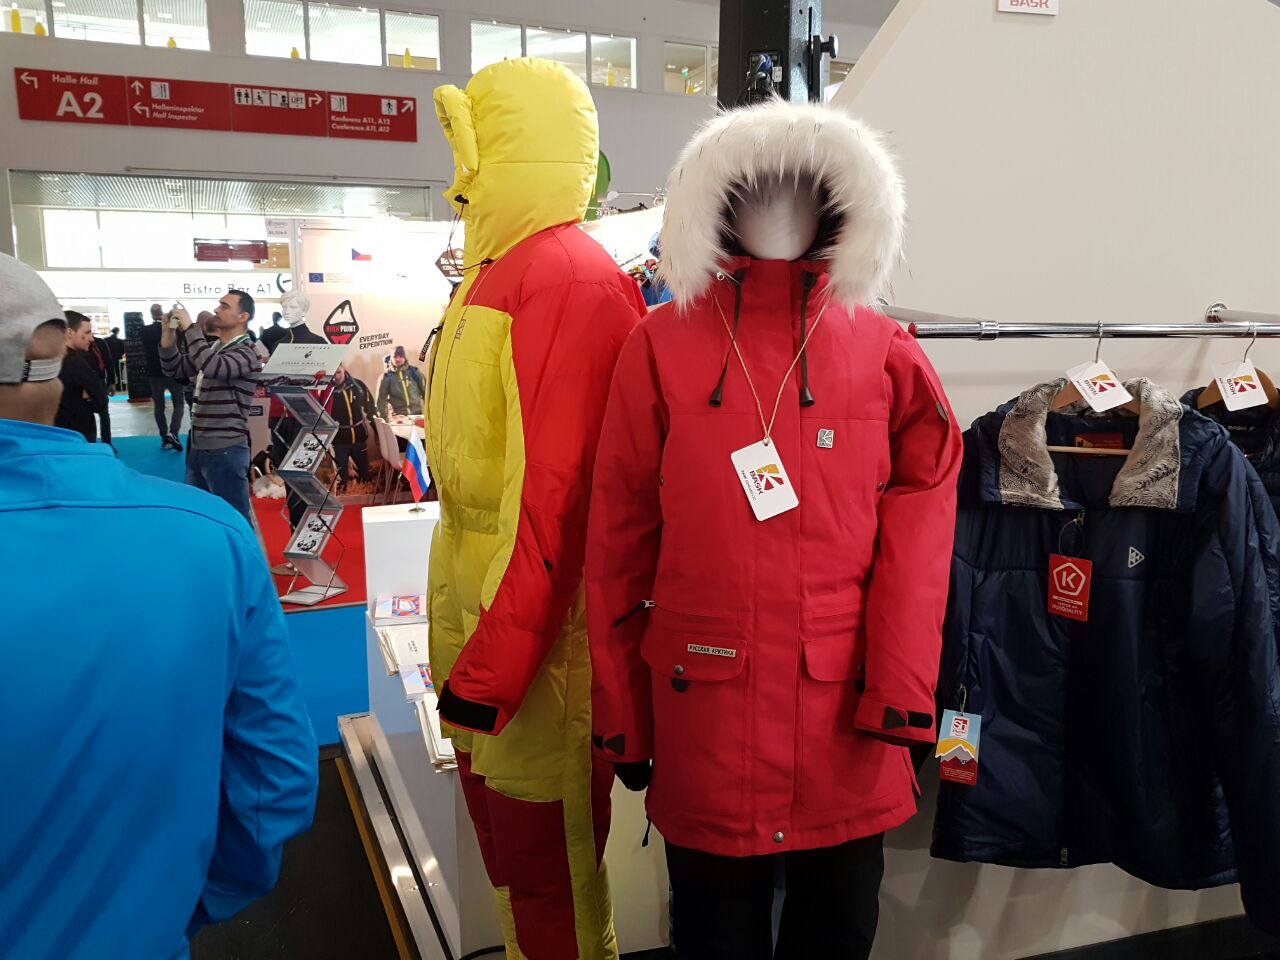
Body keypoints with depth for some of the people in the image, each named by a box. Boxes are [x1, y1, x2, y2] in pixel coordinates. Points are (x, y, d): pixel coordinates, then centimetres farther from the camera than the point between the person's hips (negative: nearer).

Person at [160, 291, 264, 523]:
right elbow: (174, 370, 17)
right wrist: (169, 332, 3)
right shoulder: (213, 347, 13)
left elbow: (212, 367, -30)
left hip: (225, 451, -9)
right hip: (199, 448, 9)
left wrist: (189, 327, -21)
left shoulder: (246, 353, -13)